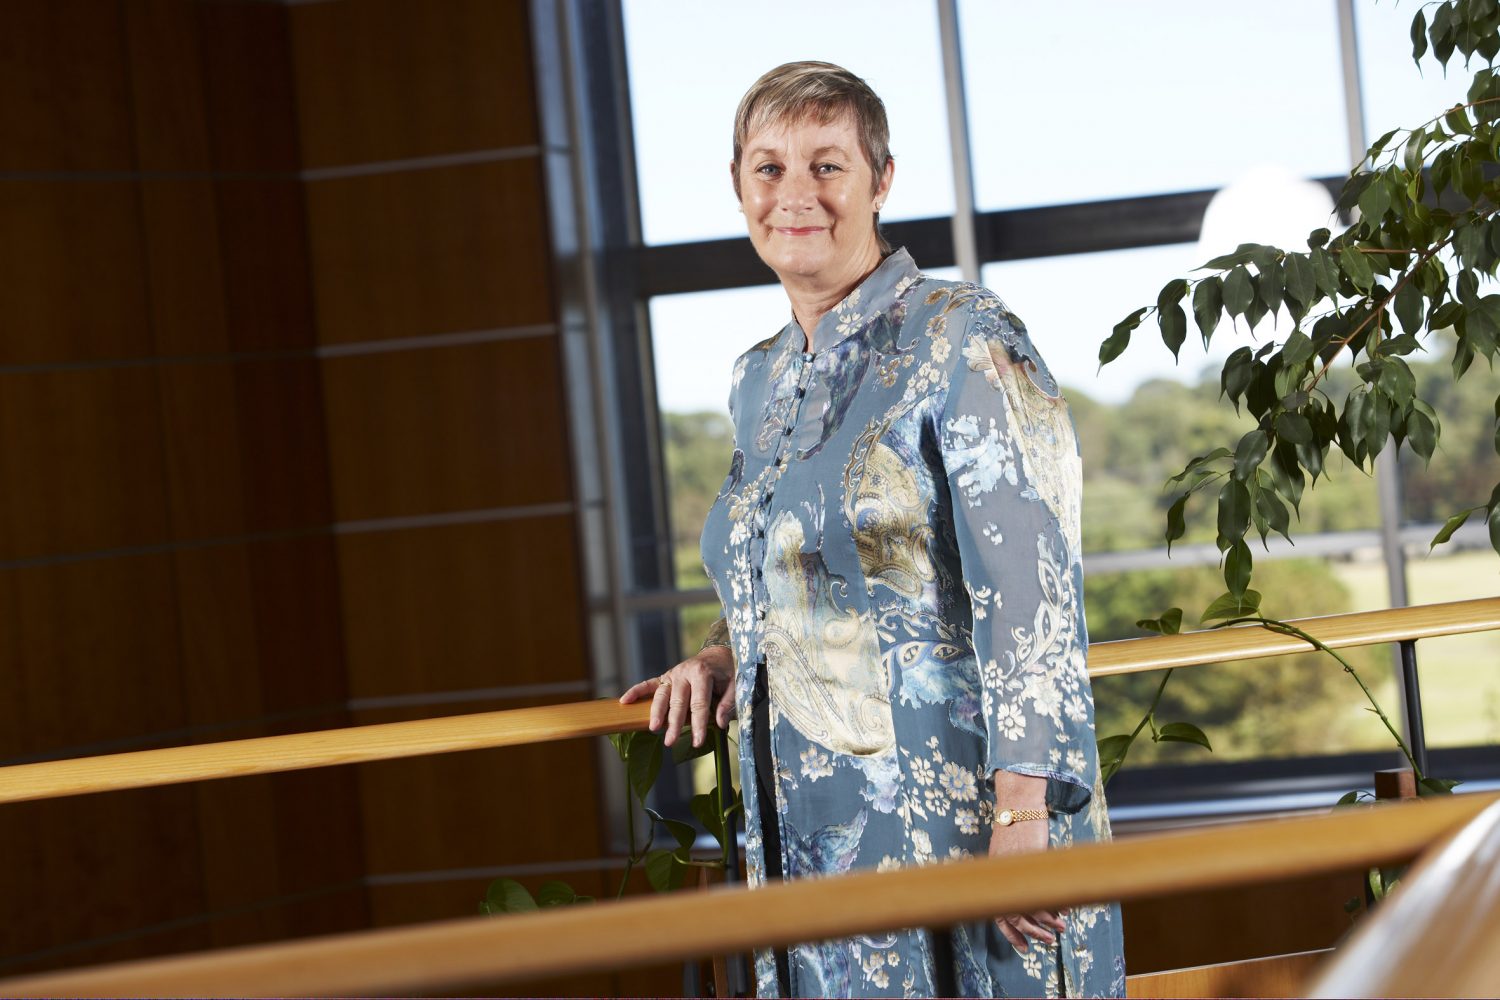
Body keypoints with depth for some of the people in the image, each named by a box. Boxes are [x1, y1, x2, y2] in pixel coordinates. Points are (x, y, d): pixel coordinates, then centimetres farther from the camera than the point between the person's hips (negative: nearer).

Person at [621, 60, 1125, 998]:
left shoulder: (962, 342, -9)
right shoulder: (761, 380, 14)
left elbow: (1029, 588, -15)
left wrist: (1023, 811, -21)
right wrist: (724, 653, 8)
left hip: (959, 816, -7)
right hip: (816, 835, 7)